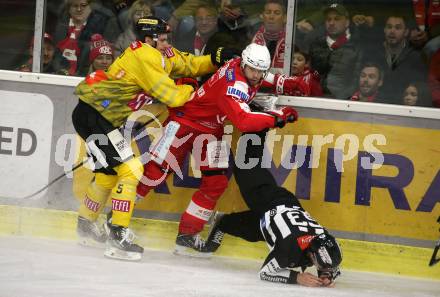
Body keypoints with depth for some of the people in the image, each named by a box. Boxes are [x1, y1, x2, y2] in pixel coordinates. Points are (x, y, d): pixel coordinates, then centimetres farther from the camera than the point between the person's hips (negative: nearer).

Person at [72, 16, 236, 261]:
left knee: (109, 172, 25)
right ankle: (118, 236, -16)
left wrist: (214, 61, -2)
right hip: (91, 115, -11)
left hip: (101, 117, 11)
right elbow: (172, 97, -18)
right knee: (130, 169, -16)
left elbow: (187, 64, 15)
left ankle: (86, 225, 44)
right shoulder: (145, 57, -20)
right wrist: (193, 89, -1)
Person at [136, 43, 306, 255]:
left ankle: (187, 234, 7)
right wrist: (277, 117, -41)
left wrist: (282, 83, 4)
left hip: (211, 130, 9)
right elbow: (243, 121, -43)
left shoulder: (243, 65, -6)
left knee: (216, 183, 0)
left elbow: (258, 78, 20)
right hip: (186, 118, -9)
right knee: (157, 170, -14)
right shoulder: (233, 85, -33)